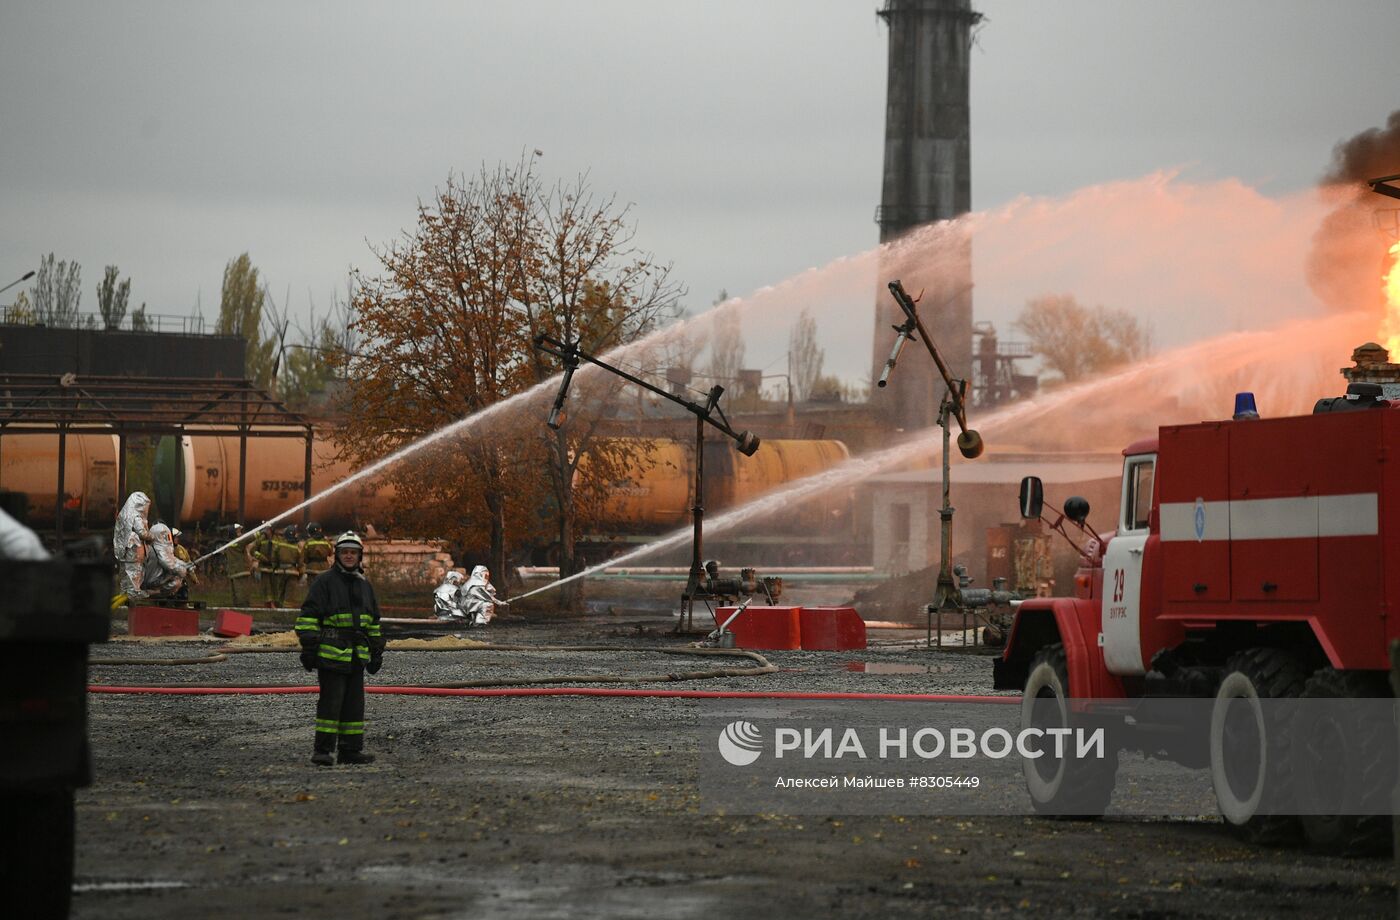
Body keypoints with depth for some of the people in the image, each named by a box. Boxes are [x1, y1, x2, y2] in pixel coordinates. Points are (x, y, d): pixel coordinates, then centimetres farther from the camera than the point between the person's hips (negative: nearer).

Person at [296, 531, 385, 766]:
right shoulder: (324, 582, -3)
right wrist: (309, 648, -14)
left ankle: (351, 750, 14)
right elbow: (308, 616, -8)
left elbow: (373, 622, 25)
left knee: (354, 703, 8)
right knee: (330, 702, -8)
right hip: (331, 653, -7)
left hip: (357, 656, 7)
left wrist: (377, 651, 21)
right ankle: (322, 750, -5)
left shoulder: (365, 585, 17)